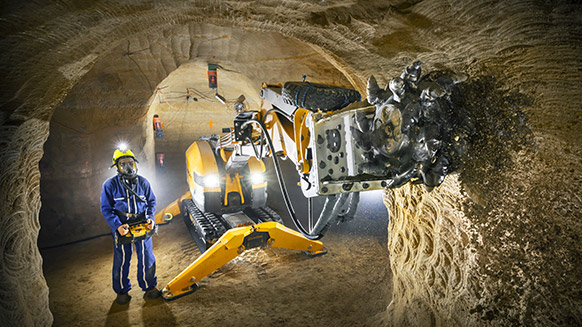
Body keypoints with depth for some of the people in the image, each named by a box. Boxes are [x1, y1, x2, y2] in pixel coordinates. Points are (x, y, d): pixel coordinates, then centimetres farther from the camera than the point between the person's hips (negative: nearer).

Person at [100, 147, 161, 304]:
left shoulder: (143, 182, 1)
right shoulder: (110, 184, -6)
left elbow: (152, 201, 11)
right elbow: (106, 208, -4)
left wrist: (151, 218, -5)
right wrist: (117, 226, -16)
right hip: (121, 226, -1)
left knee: (146, 257, 8)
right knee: (121, 259, 9)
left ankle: (149, 287, 26)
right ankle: (122, 291, 28)